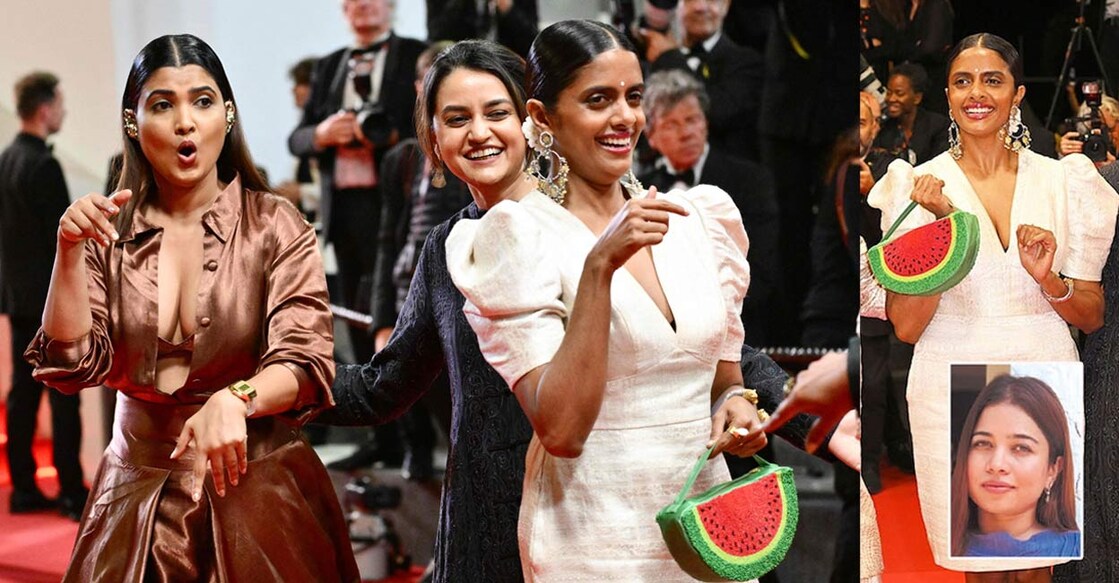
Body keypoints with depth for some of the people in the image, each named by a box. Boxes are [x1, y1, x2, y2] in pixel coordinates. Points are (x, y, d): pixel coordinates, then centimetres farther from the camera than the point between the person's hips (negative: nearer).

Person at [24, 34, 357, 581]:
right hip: (137, 492, 2)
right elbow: (71, 365, -6)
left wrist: (233, 400, -34)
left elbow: (305, 363, -15)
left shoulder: (275, 226, -6)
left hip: (254, 483, -2)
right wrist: (69, 251, -18)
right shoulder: (110, 231, 1)